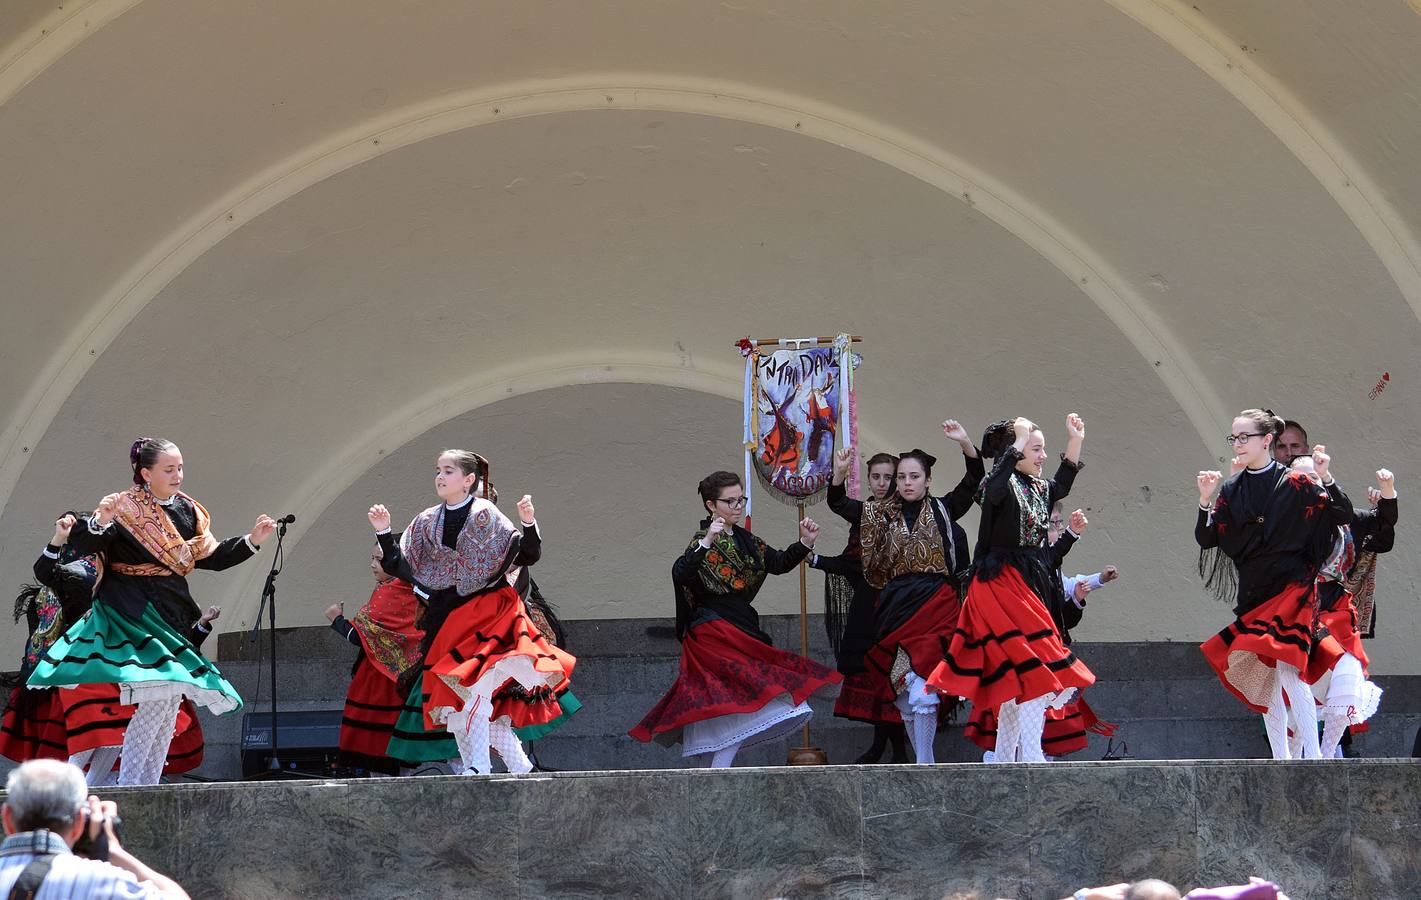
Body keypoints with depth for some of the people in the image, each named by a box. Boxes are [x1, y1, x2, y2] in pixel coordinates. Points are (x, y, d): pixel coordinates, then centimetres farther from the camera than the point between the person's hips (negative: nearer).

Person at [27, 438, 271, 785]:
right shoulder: (125, 509, -8)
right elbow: (81, 545, -16)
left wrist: (251, 541, 5)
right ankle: (126, 787, -15)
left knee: (172, 698, 5)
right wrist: (100, 522, -34)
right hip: (133, 612, -7)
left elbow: (212, 557, 16)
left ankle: (148, 785, 12)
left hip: (173, 612, 7)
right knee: (160, 694, -19)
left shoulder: (187, 510, 11)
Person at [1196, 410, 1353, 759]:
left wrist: (1326, 478, -19)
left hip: (1291, 589, -5)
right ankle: (1281, 761, 11)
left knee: (1287, 668, -19)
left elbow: (1344, 516, -5)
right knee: (1264, 677, 5)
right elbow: (1206, 539, 6)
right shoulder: (1230, 491, 9)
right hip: (1251, 595, 5)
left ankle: (1313, 756, -19)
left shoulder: (1294, 483, -2)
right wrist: (1205, 500, -9)